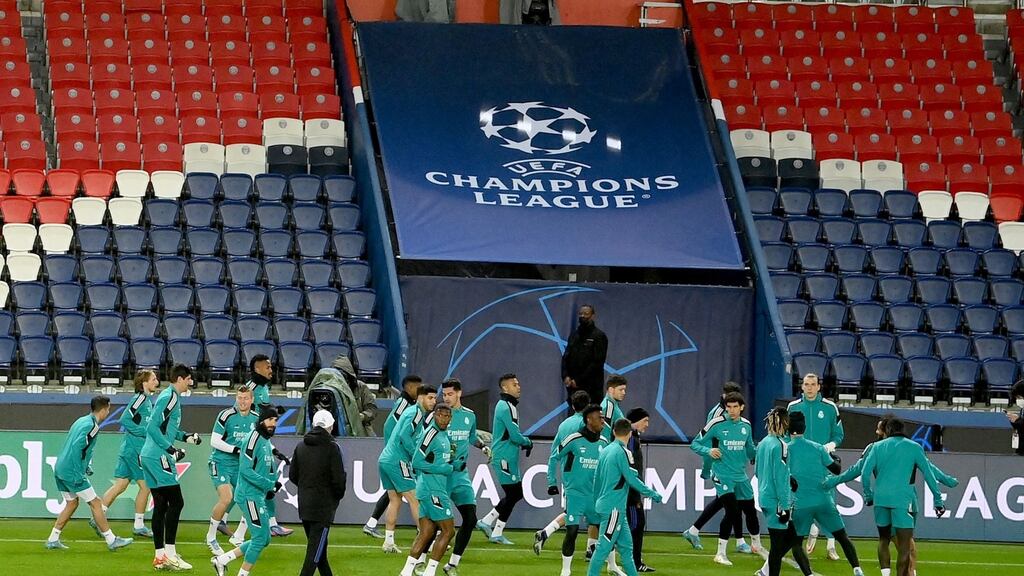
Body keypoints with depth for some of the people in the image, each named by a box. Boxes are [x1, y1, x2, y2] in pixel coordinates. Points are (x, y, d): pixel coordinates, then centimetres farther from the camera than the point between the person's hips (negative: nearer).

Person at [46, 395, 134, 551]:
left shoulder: (82, 421, 15)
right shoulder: (92, 426, -14)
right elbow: (77, 447, -24)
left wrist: (87, 466, 16)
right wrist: (79, 472, -22)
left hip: (60, 469, 9)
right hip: (72, 472, -9)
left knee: (71, 504, 19)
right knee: (95, 503, -1)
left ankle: (53, 540, 18)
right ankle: (111, 540, 2)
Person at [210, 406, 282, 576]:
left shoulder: (266, 441, 16)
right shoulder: (254, 439, -14)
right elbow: (245, 470, -21)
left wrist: (271, 488, 6)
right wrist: (269, 484, -22)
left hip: (259, 496, 10)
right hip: (250, 496, -10)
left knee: (263, 539, 12)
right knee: (260, 538, -8)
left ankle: (222, 560, 17)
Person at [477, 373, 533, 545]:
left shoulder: (509, 406, 16)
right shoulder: (506, 408, -16)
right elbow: (515, 436, -21)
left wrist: (523, 442, 7)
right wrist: (528, 442, -3)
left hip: (510, 458, 10)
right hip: (504, 458, -10)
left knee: (516, 494, 13)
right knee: (512, 494, -5)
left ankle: (487, 521, 17)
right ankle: (497, 533, 1)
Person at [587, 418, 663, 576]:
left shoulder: (605, 451, 11)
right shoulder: (622, 452, -13)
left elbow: (597, 480, 18)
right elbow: (631, 479, -14)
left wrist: (599, 498, 29)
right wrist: (652, 494, -4)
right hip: (614, 508, -9)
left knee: (626, 545, 11)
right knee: (604, 547, -6)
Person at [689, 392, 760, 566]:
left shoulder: (746, 425, 7)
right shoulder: (717, 424, -8)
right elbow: (695, 444, -3)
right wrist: (709, 450, -20)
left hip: (741, 476, 5)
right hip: (723, 475, -5)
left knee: (750, 511, 13)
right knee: (732, 511, -19)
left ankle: (757, 544, 39)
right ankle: (721, 553, -12)